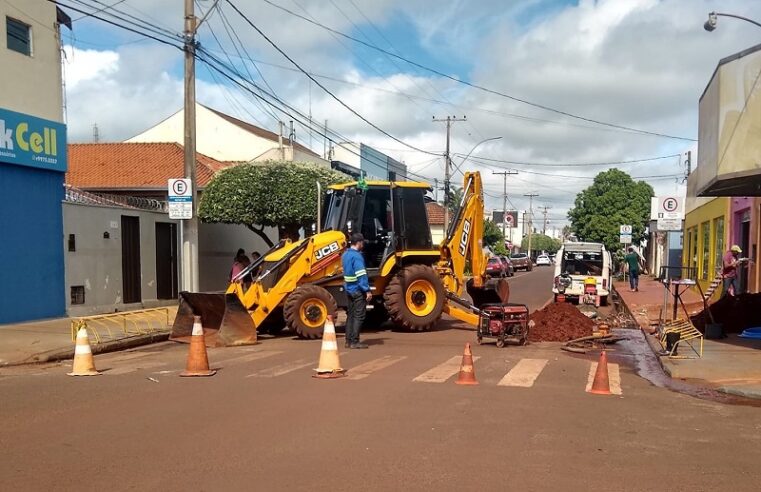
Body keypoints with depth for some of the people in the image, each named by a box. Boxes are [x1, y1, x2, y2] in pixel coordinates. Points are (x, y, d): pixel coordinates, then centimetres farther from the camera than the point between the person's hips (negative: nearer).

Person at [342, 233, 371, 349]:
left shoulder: (345, 255, 12)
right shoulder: (356, 256, -18)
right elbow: (361, 275, -22)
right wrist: (367, 290, -21)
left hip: (349, 289, 9)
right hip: (358, 290, -9)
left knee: (351, 315, 13)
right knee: (358, 316, -4)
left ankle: (349, 341, 16)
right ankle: (354, 342, -4)